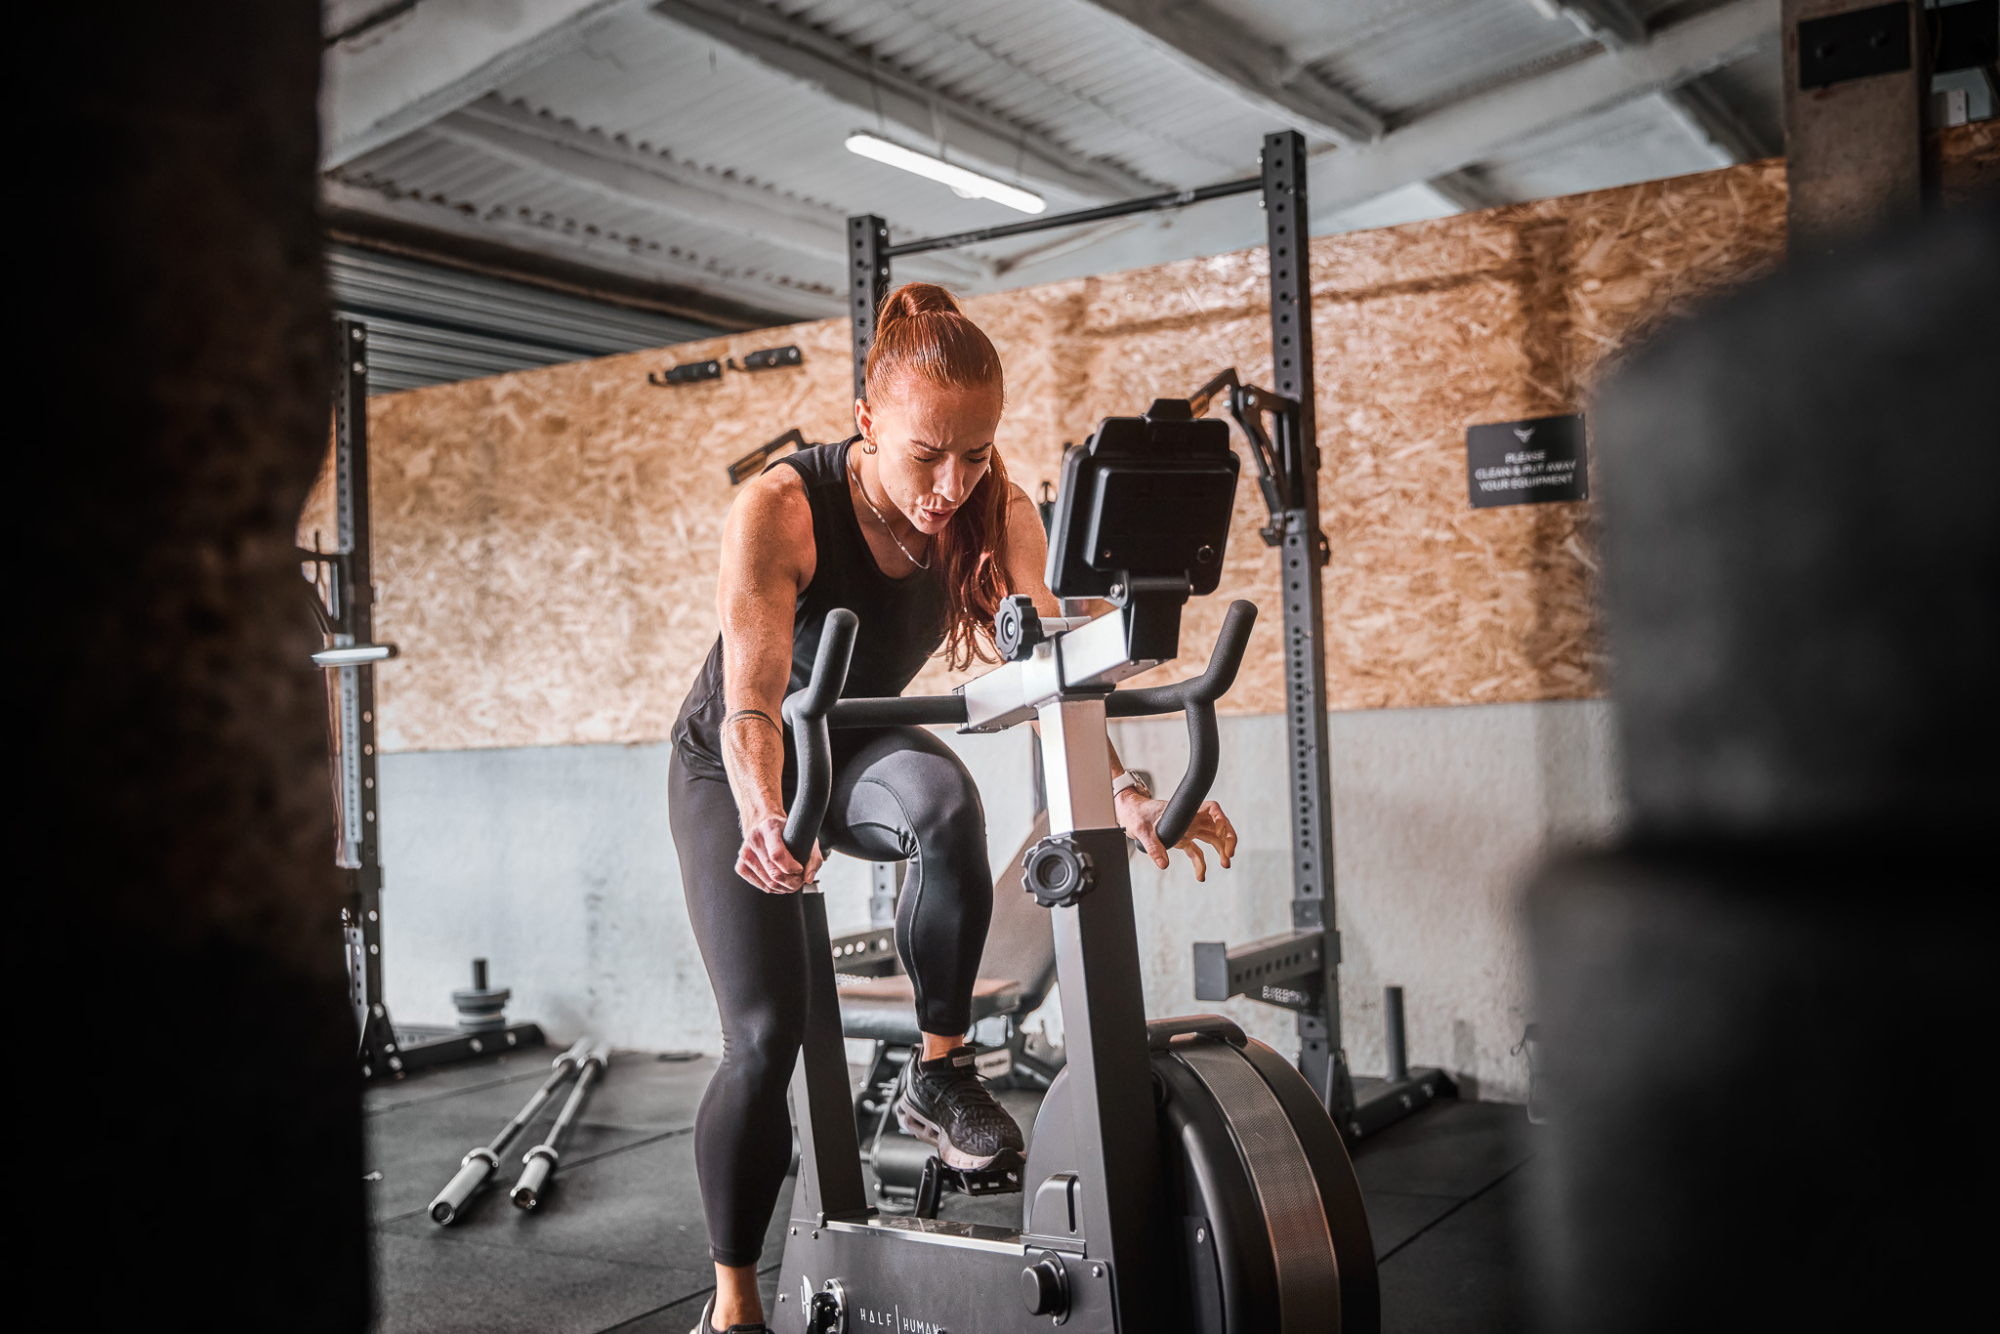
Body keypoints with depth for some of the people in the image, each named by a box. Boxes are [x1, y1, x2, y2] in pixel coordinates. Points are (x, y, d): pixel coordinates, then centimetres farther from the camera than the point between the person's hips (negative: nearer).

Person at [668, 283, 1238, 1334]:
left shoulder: (996, 515, -18)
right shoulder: (780, 508, -30)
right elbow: (752, 697, -39)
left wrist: (1122, 790, -40)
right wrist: (763, 824, -58)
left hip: (859, 753, 3)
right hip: (731, 771, -2)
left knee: (945, 799, -34)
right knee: (765, 1031, -11)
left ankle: (941, 1075, -15)